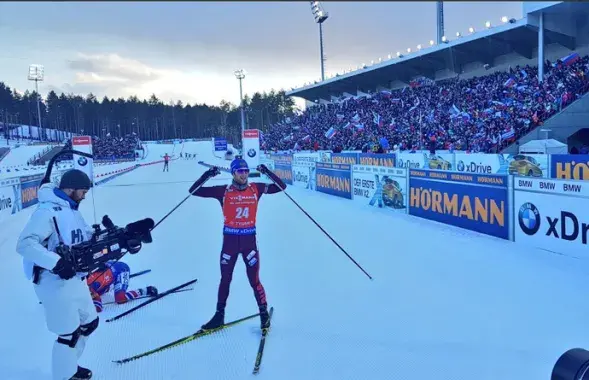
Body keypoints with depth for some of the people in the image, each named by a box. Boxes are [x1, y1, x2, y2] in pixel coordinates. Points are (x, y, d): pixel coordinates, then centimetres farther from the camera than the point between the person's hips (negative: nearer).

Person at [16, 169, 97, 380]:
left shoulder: (71, 210, 9)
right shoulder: (47, 211, -21)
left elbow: (86, 236, 14)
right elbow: (25, 244, -28)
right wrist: (56, 262, -37)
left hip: (75, 279, 10)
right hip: (55, 282, -10)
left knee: (90, 322, 20)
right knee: (69, 333, 2)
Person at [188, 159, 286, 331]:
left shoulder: (256, 189, -1)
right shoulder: (223, 191, -6)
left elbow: (281, 187, 0)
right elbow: (193, 191, -8)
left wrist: (267, 172, -10)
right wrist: (207, 175, -20)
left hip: (249, 240, 0)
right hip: (230, 240, 0)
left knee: (254, 280, 2)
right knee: (225, 279, 13)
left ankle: (264, 313, 21)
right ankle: (219, 316, 27)